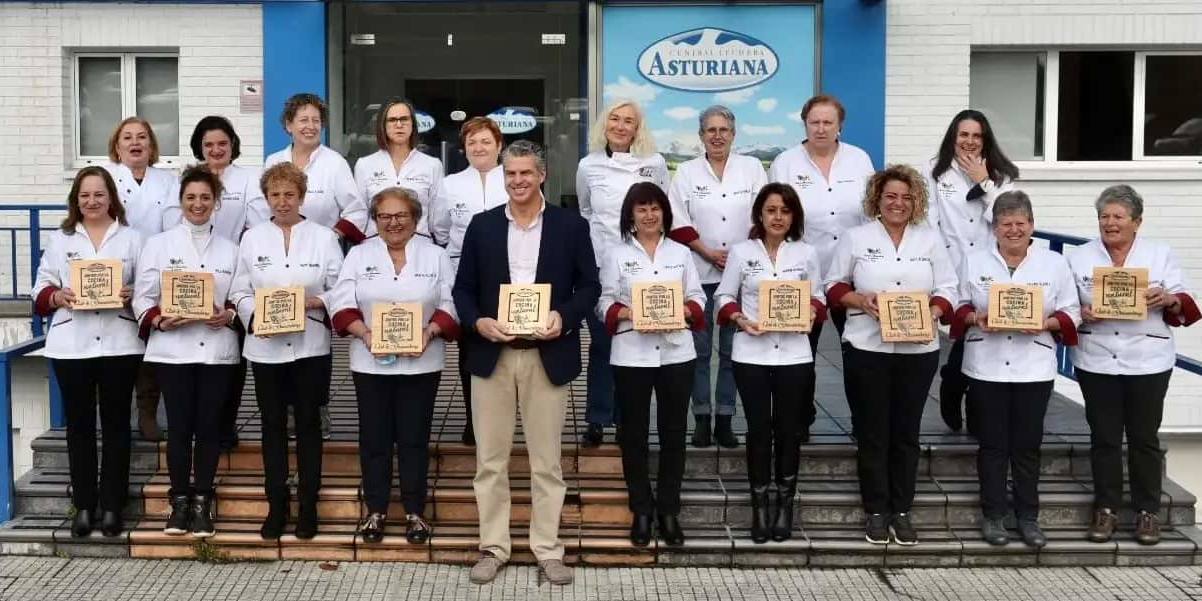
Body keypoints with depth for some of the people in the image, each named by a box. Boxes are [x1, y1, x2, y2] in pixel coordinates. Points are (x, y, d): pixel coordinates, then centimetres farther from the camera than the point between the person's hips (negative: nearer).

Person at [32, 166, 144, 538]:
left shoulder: (132, 239, 8)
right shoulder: (59, 239, 11)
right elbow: (41, 290, 8)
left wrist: (131, 294, -15)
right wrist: (57, 296, -12)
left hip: (119, 345, -1)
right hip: (71, 346, 1)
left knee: (116, 424, 4)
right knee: (80, 425, 6)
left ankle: (112, 506, 12)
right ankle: (83, 506, 15)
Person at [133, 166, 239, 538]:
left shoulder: (230, 249, 10)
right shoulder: (158, 244, 5)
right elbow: (142, 297, 0)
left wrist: (229, 315, -12)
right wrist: (160, 321, -17)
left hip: (217, 349, 1)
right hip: (172, 348, -1)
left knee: (209, 425, 3)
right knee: (179, 426, 1)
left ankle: (202, 502, 12)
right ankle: (180, 501, 13)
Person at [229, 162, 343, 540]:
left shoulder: (323, 237, 5)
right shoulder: (252, 239, 9)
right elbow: (239, 291, 5)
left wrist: (314, 303, -17)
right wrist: (255, 316, -12)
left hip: (310, 345, -1)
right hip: (265, 346, 2)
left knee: (308, 423, 4)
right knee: (273, 424, 7)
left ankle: (308, 506, 12)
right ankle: (277, 506, 16)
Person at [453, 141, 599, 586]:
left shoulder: (571, 226, 3)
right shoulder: (482, 225, 6)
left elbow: (589, 286, 3)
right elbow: (463, 288, 7)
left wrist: (563, 318, -15)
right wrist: (477, 321, -12)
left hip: (547, 356, -1)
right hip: (492, 355, 2)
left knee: (546, 460, 6)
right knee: (490, 460, 6)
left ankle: (548, 550, 15)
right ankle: (492, 548, 17)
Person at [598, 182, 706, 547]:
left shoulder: (680, 253, 9)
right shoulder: (617, 255, 3)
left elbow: (697, 298, 7)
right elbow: (605, 303, -1)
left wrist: (681, 312, -13)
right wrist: (630, 314, -18)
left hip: (676, 353, 2)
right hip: (632, 356, -2)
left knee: (673, 434, 7)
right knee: (634, 435, 5)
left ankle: (669, 511, 18)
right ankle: (641, 511, 18)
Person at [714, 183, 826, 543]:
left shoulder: (806, 253, 6)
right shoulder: (741, 252, 2)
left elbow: (818, 296, 11)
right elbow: (724, 296, 3)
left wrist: (810, 314, -10)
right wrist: (739, 319, -14)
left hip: (794, 355, 1)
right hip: (751, 354, -1)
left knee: (789, 430, 7)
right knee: (759, 430, 2)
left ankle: (785, 506, 21)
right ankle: (760, 506, 14)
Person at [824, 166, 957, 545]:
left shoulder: (930, 238, 8)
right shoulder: (857, 237, 2)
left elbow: (947, 289, 6)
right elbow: (834, 286, 4)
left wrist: (933, 312, -13)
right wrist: (860, 300, -14)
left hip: (918, 350, 2)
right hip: (867, 349, -2)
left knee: (906, 432, 9)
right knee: (872, 432, 4)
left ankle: (902, 511, 19)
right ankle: (876, 512, 15)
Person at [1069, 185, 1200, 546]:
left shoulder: (1161, 255, 3)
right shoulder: (1080, 258, 4)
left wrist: (1168, 300, -18)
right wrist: (1081, 314, -16)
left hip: (1148, 362, 0)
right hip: (1097, 363, 1)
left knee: (1144, 438, 7)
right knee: (1104, 437, 7)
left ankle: (1147, 512, 18)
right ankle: (1106, 510, 18)